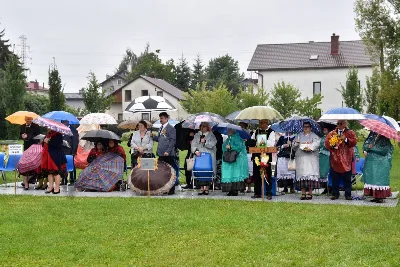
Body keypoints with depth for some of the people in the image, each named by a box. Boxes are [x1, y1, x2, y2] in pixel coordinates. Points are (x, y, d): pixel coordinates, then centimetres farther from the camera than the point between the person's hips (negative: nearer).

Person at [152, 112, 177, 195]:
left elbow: (172, 140, -13)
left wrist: (168, 151, -19)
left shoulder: (171, 128, -8)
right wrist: (153, 136, 3)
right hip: (161, 154, 8)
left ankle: (171, 190, 6)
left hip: (168, 154, -8)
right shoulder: (161, 128, 17)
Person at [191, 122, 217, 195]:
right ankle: (201, 188, 2)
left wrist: (205, 141, -13)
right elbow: (193, 144, 5)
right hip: (199, 156, 2)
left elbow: (213, 143, -6)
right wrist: (196, 151, -11)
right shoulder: (197, 135, 15)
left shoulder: (211, 135, 8)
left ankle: (207, 188, 2)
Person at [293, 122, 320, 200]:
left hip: (311, 158, -3)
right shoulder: (299, 136, 20)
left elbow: (316, 143, -8)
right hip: (301, 158, 3)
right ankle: (303, 193, 0)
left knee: (310, 174, -9)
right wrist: (296, 143, -6)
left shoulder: (313, 136, 10)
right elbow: (294, 147, 16)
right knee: (302, 174, -3)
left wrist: (310, 148, -24)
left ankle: (310, 193, -6)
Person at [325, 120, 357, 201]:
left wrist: (346, 139, -20)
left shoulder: (350, 133, 6)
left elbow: (354, 142, -8)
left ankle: (348, 194, 8)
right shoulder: (332, 133, 11)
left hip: (346, 160, -2)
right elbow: (326, 142, 5)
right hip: (335, 159, 2)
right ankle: (335, 194, 14)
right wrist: (332, 145, -14)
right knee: (335, 178, 5)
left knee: (347, 179, 2)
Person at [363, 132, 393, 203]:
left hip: (381, 163, -5)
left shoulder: (385, 139, -3)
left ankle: (381, 197, -3)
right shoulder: (372, 137, 13)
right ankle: (375, 196, 10)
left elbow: (384, 150, -13)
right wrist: (366, 149, -11)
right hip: (370, 162, 5)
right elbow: (365, 145, 11)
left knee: (380, 179, -7)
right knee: (371, 178, 3)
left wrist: (372, 147, -14)